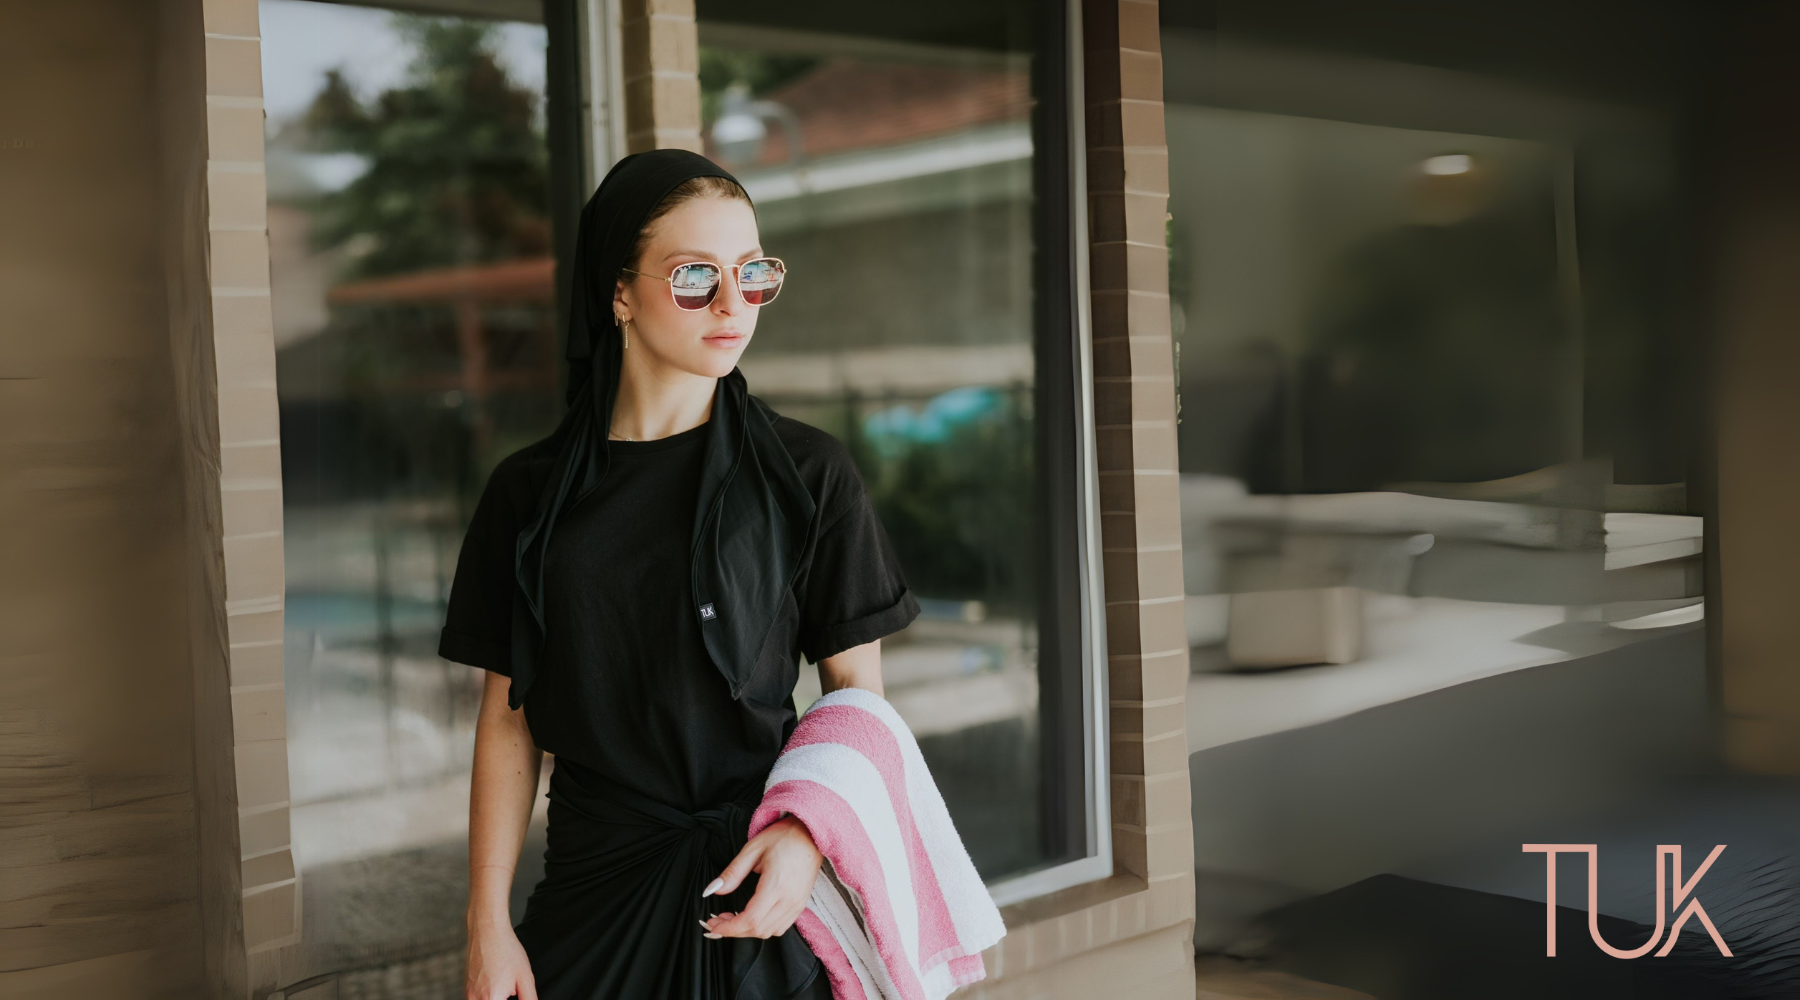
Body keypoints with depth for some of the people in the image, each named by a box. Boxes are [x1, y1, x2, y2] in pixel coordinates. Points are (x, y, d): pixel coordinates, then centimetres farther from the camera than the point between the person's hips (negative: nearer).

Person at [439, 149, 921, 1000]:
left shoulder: (808, 473, -2)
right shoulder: (530, 493, 2)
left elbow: (857, 691, -2)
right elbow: (508, 717, 4)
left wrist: (810, 834, -19)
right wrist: (488, 927, -1)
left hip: (762, 895, -1)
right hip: (595, 890, 2)